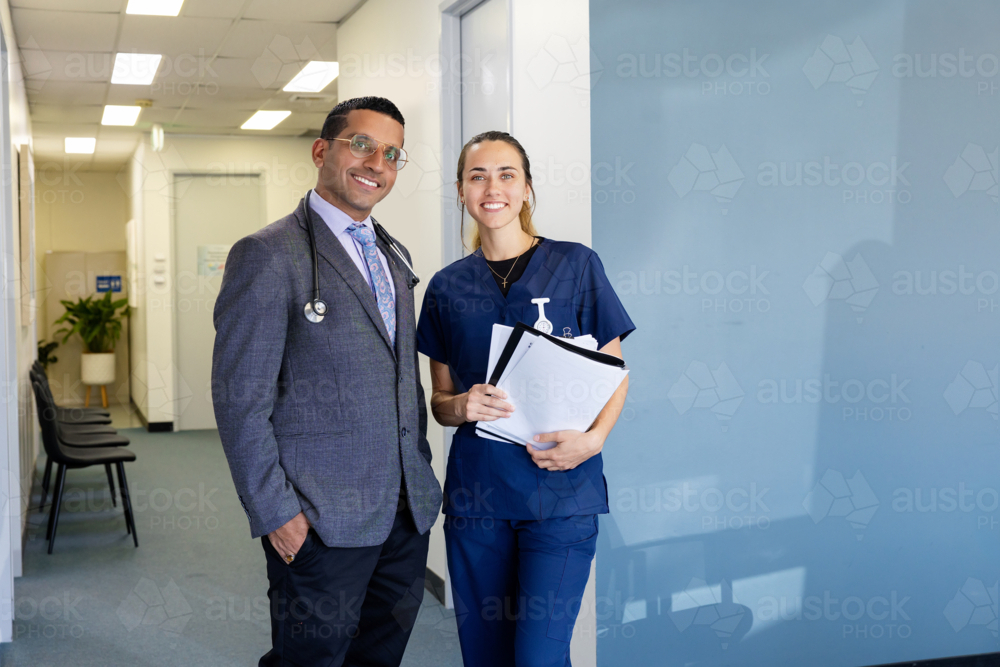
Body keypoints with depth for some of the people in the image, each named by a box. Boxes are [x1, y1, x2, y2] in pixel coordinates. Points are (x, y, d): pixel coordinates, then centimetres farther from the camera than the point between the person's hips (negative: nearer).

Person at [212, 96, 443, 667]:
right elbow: (240, 399, -13)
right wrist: (274, 512, -15)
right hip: (321, 522, -7)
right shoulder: (268, 255, -11)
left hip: (407, 511, 7)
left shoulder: (394, 255, 14)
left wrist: (422, 472, 15)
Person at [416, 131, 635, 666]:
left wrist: (593, 438, -14)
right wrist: (461, 406, -9)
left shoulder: (576, 265, 1)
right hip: (475, 491, 3)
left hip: (560, 487, -3)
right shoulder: (448, 287, 8)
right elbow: (439, 398, 14)